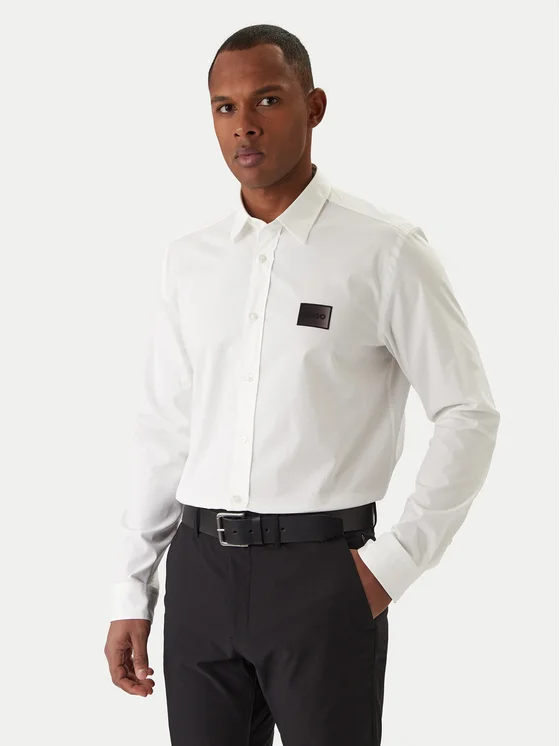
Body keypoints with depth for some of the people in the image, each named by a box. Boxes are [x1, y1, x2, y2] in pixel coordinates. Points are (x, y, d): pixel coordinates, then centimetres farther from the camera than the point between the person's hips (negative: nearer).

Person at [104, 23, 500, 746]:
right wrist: (131, 594, 9)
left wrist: (396, 561, -8)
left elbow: (468, 414, -3)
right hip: (201, 570, 4)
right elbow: (163, 429, 12)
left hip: (320, 570, -4)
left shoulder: (386, 251, -5)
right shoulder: (188, 259, 9)